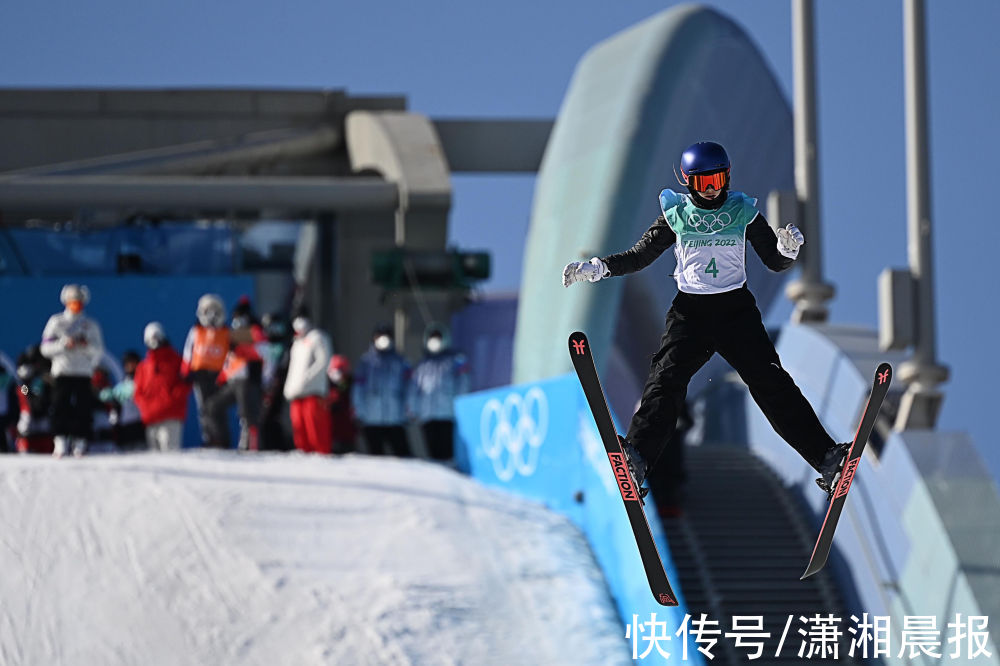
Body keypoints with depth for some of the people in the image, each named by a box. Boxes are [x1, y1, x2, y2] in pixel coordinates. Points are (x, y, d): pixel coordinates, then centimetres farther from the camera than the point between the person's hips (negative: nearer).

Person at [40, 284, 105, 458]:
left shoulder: (91, 325, 13)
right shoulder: (56, 322, 9)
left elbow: (99, 350, 9)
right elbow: (45, 348, 2)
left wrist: (87, 345, -12)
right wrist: (64, 344, -13)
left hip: (84, 373, 1)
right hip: (62, 372, -1)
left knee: (83, 408, -5)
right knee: (60, 406, -10)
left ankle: (80, 443, -1)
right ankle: (61, 441, -10)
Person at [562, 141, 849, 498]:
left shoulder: (744, 212, 3)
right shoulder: (675, 215, 4)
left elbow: (775, 261, 6)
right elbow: (639, 255, 8)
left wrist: (788, 248, -17)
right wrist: (595, 268, -5)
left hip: (736, 308, -1)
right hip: (690, 311, 1)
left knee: (771, 382, -13)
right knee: (664, 381, -20)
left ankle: (825, 457, -16)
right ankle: (636, 458, -28)